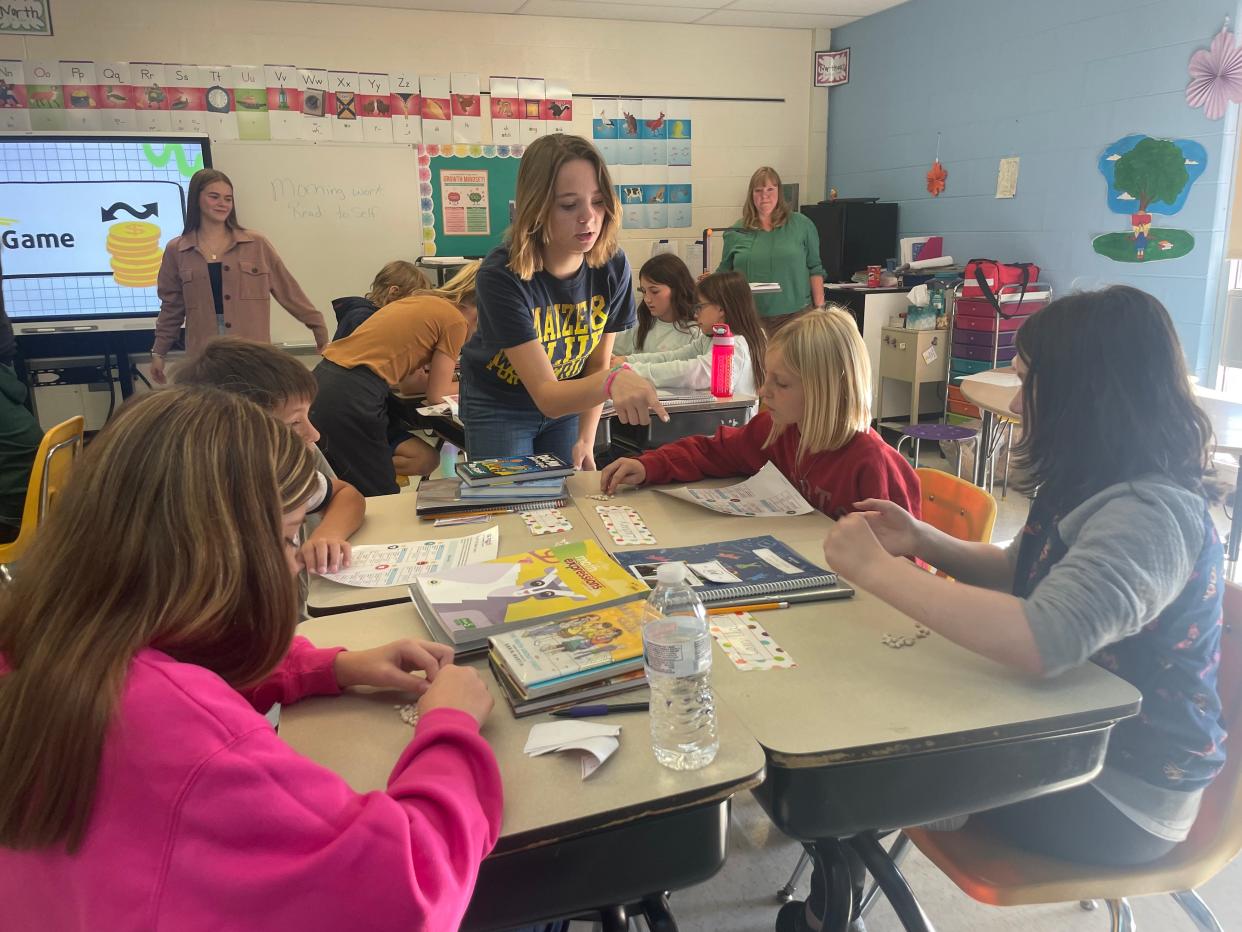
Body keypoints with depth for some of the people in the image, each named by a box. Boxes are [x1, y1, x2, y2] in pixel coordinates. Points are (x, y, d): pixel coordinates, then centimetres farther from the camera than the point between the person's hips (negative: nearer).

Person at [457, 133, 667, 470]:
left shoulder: (612, 266, -18)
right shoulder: (501, 275, -31)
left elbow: (597, 362, -3)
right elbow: (546, 397, -35)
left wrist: (585, 440, -7)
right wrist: (613, 380, -52)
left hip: (568, 400, 3)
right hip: (497, 407, -3)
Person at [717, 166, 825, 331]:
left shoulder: (801, 225, 6)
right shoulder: (736, 232, 9)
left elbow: (815, 270, 7)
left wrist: (820, 310, 1)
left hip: (794, 316, -1)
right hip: (750, 318, 1)